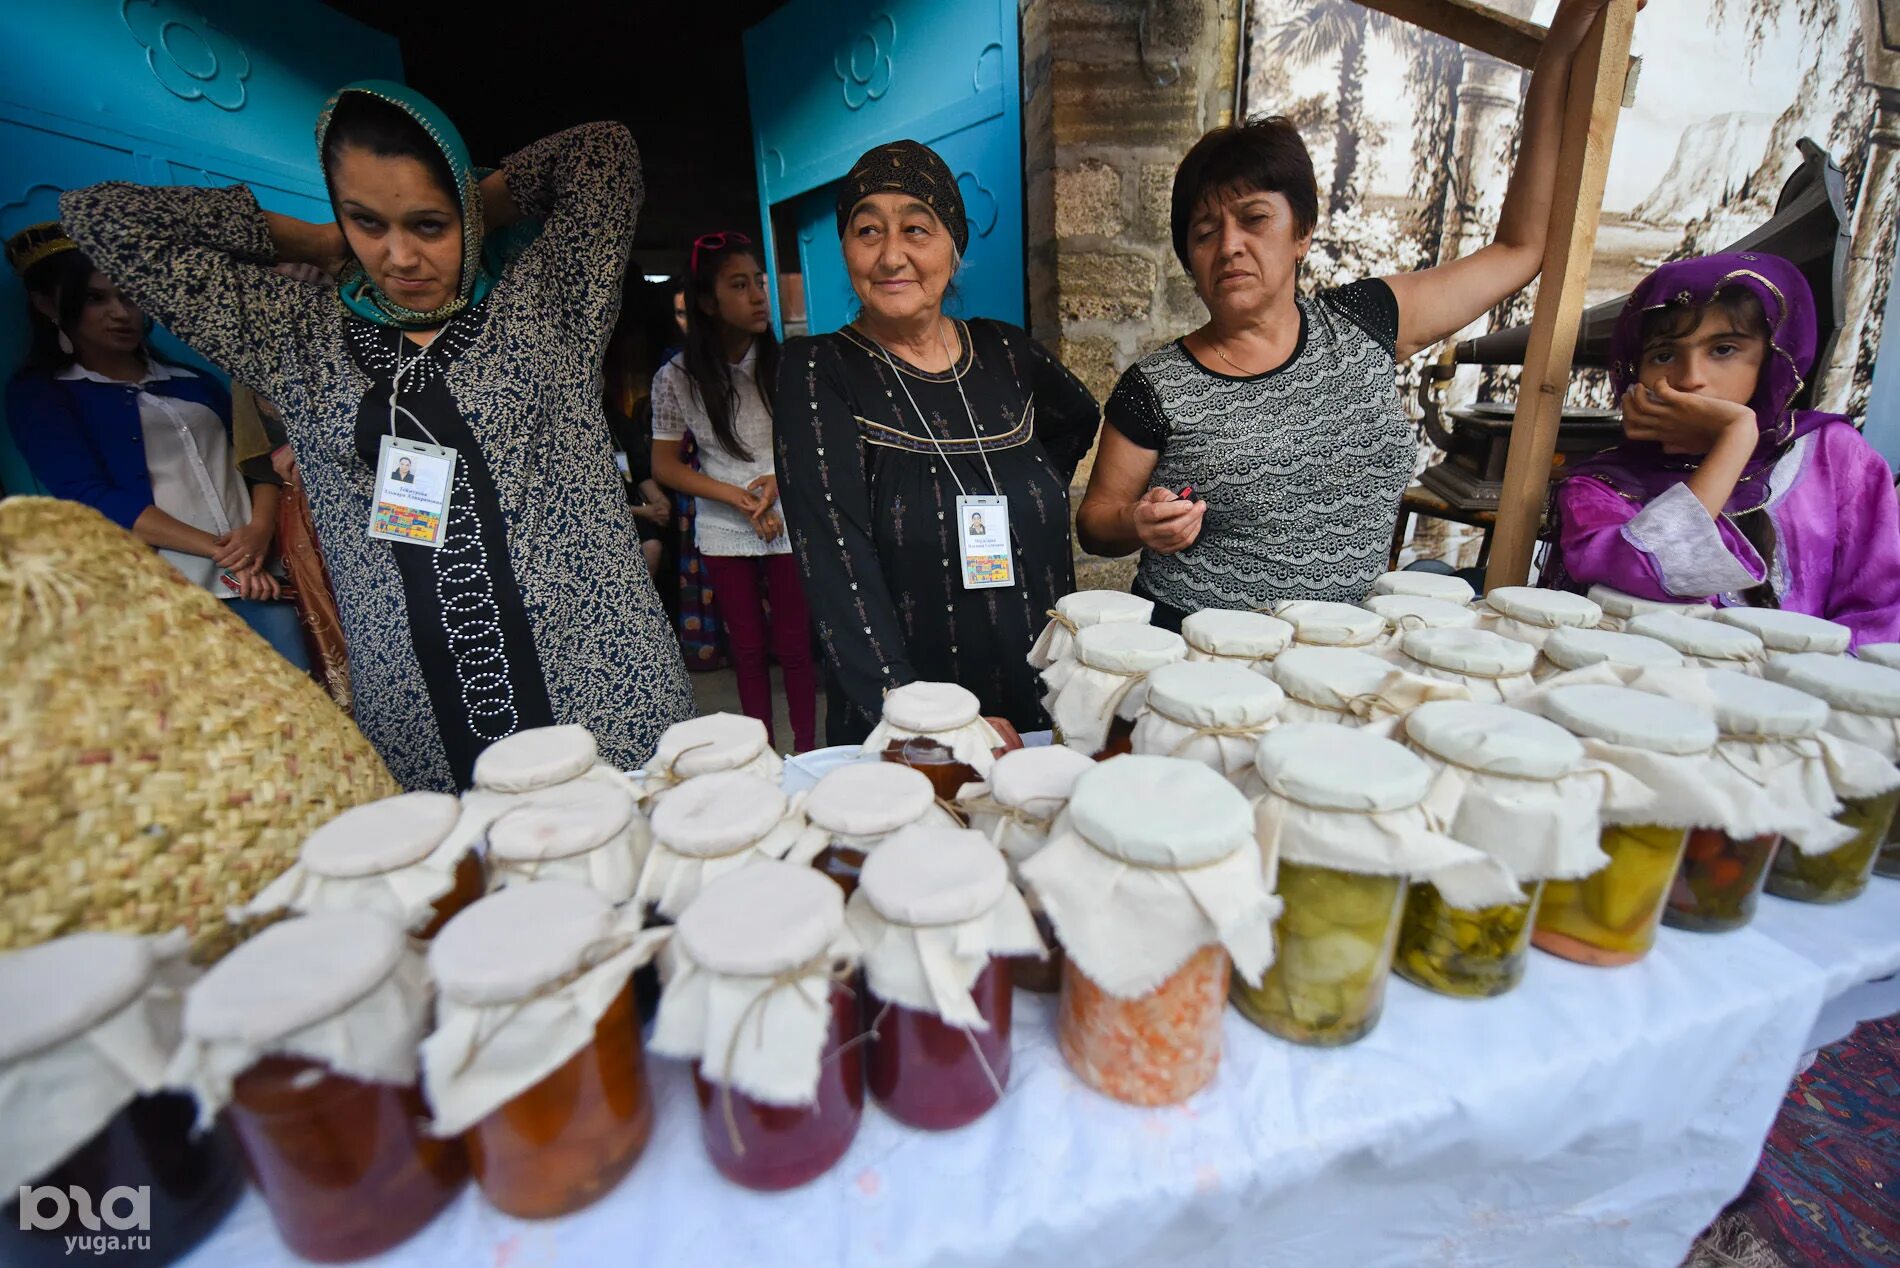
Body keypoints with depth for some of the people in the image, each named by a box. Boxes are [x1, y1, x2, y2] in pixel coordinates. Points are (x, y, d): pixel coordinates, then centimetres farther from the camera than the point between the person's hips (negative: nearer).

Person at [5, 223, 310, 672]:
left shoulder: (189, 375, 22)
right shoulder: (38, 393, 11)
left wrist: (261, 530, -8)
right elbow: (90, 496, -3)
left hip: (256, 577, 3)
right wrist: (218, 549, -14)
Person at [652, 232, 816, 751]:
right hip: (723, 532, 1)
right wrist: (737, 497, -10)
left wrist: (780, 478, -14)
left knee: (794, 644, 1)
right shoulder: (678, 377, -2)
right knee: (747, 648, 10)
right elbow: (664, 465, 2)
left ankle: (806, 750, 17)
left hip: (789, 524, -1)